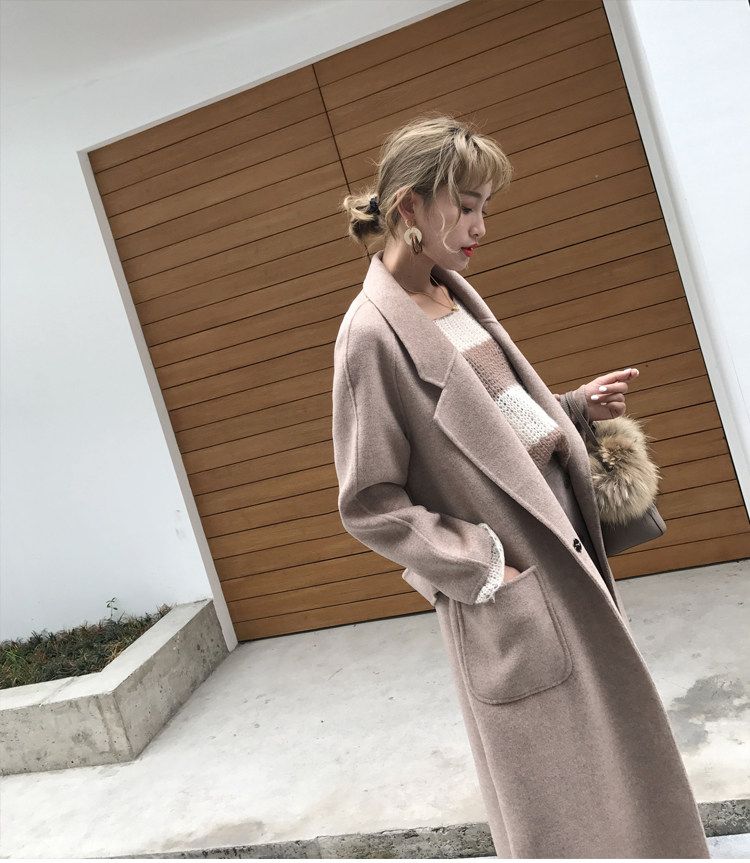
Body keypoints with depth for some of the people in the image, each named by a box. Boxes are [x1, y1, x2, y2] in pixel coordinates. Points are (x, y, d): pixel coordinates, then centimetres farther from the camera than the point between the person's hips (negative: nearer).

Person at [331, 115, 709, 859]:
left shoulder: (455, 293, 6)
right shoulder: (374, 333, -18)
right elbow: (370, 505, -17)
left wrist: (577, 407, 2)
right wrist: (484, 572, -17)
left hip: (563, 545, 8)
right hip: (512, 583, -8)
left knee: (613, 743, 24)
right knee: (557, 790, 12)